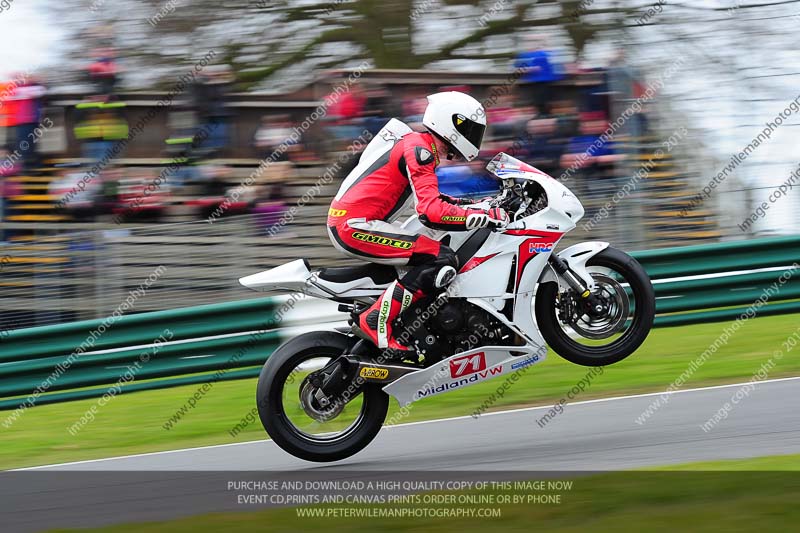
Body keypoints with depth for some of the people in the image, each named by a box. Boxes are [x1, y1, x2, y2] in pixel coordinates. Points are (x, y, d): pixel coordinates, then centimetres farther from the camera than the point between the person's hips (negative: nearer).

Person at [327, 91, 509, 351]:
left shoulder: (416, 142, 18)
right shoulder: (420, 149, -13)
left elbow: (426, 197, 32)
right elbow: (431, 211, -24)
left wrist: (474, 203, 22)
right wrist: (487, 216, -20)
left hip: (346, 220, 11)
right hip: (356, 225, -11)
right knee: (442, 259, -18)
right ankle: (375, 322, -19)